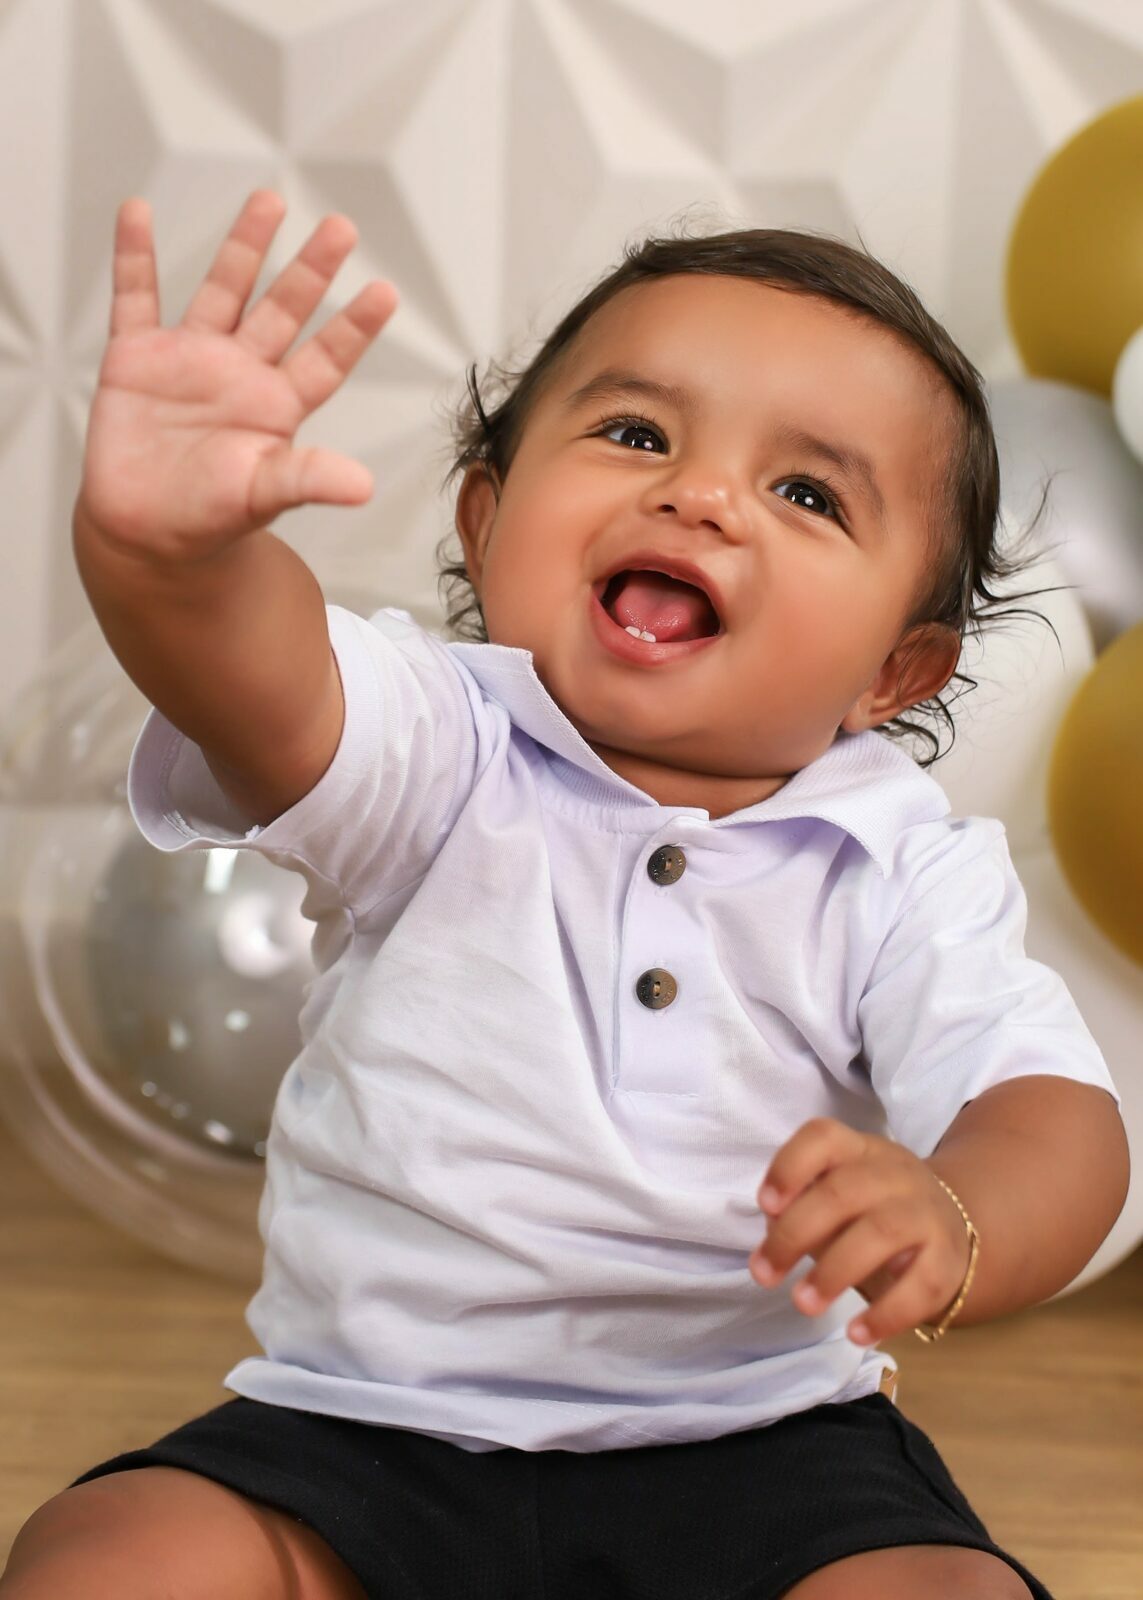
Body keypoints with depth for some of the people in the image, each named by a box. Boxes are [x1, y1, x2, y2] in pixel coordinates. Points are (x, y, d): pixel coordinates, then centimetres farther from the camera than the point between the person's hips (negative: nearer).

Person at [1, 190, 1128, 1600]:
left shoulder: (906, 872, 0)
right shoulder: (436, 756, -4)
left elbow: (1050, 1109, -11)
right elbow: (259, 676, -25)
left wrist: (949, 1228, -35)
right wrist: (164, 539, -48)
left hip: (756, 1461, 1)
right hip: (365, 1424, 0)